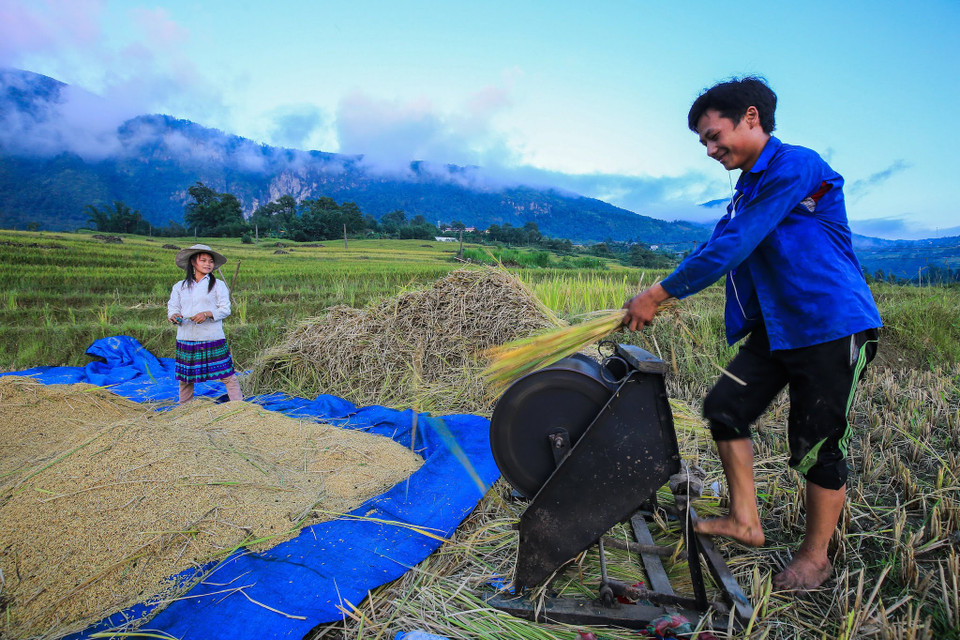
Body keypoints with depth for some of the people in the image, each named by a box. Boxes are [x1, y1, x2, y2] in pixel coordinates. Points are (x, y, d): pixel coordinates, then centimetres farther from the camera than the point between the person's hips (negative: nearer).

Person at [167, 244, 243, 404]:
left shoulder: (218, 285, 4)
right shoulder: (179, 287, 12)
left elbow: (225, 309, -1)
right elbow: (172, 308, 10)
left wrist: (207, 314, -18)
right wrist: (174, 316, -13)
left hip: (213, 338, -3)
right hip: (186, 338, 3)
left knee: (227, 375, -4)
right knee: (185, 378, 10)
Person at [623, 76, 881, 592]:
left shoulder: (796, 166, -16)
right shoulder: (748, 188, 13)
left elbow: (731, 248, -23)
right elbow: (716, 249, 12)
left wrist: (659, 295, -19)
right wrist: (653, 298, 1)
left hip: (832, 327, -9)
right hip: (778, 328, 9)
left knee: (816, 444, 1)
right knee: (725, 405, 4)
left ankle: (815, 556, 22)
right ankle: (744, 521, 18)